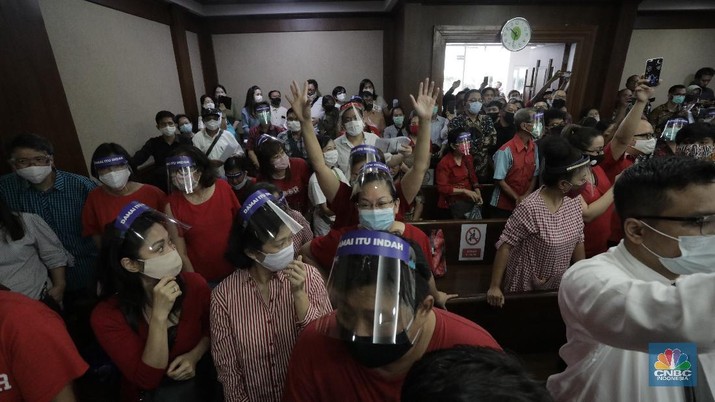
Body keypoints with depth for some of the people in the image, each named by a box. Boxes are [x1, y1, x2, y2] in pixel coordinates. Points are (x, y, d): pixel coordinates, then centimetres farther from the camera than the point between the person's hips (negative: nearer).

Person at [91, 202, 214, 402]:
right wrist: (159, 315, -29)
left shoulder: (194, 284, -13)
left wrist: (195, 355, -13)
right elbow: (148, 379, -20)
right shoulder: (106, 316, -17)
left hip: (198, 379, 2)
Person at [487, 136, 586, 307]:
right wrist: (495, 287, -22)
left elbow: (578, 241, 5)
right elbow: (505, 245, -24)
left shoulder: (574, 202, -7)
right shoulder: (530, 209, -29)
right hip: (526, 286, -6)